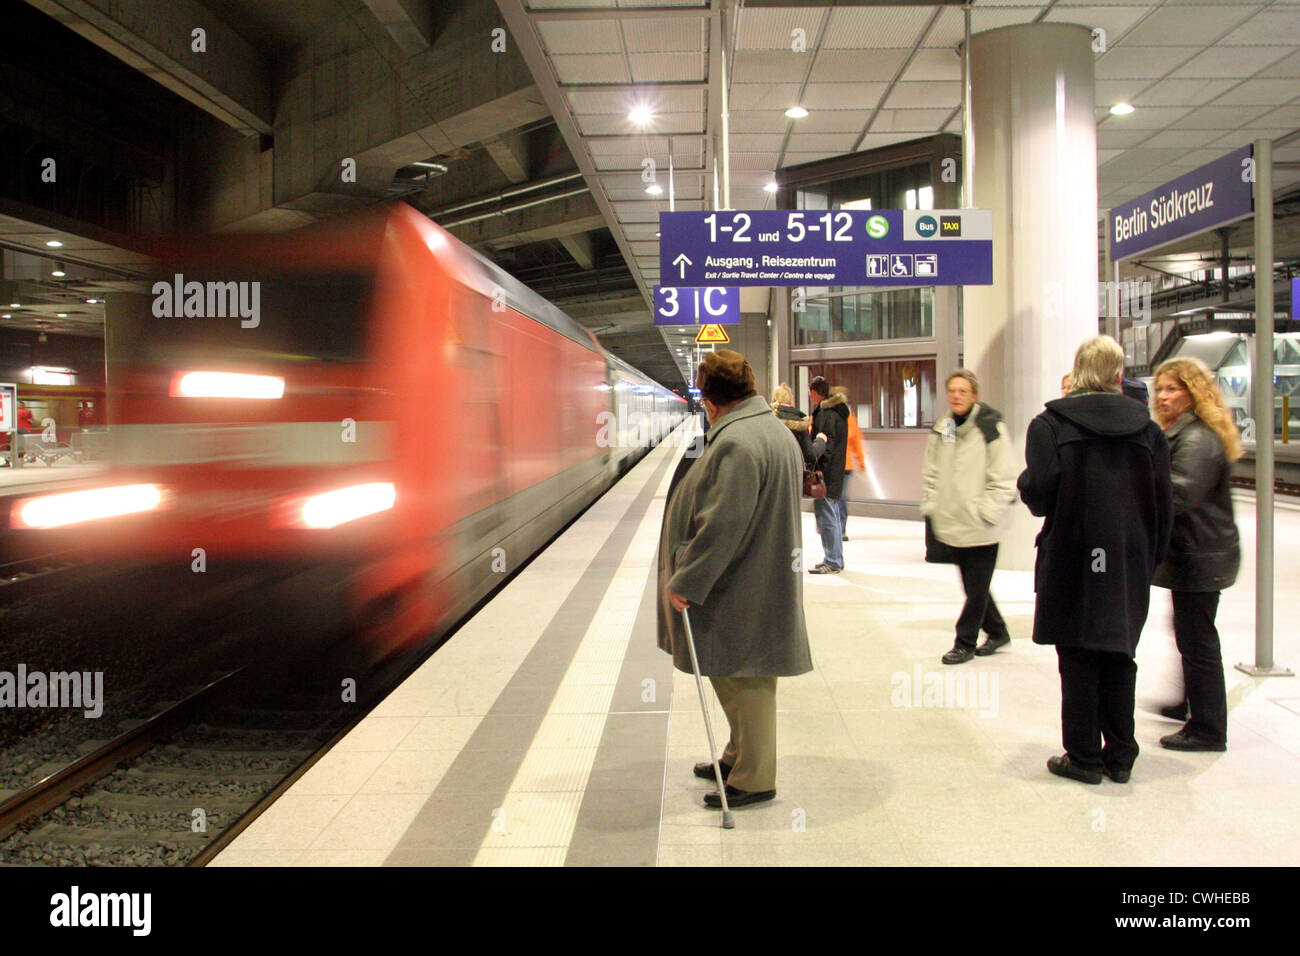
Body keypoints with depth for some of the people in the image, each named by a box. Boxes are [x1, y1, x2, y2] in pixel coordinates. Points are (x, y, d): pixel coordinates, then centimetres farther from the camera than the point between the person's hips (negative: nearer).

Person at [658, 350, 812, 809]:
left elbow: (721, 526, -26)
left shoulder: (736, 444, -23)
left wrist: (685, 581, -18)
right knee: (739, 679, 21)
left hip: (742, 593, -11)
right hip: (767, 578, 11)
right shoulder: (777, 431, 12)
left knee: (742, 680, 2)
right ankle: (740, 757, 34)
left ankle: (754, 779, 14)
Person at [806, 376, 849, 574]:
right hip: (835, 476, 11)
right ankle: (836, 560, 25)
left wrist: (808, 457, -38)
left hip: (825, 475, -11)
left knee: (826, 519, -6)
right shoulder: (838, 412, 17)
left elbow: (822, 443, -26)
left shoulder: (826, 414, -15)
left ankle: (832, 562, -4)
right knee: (833, 518, 17)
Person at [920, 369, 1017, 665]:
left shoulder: (991, 427, -10)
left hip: (981, 527, -6)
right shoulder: (942, 429, 8)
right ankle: (997, 631, 34)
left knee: (977, 587, 2)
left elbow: (1004, 478, -12)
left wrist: (987, 512, -15)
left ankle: (965, 642, 15)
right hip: (952, 524, 6)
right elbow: (931, 472, 15)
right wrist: (930, 506, 7)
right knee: (972, 584, 16)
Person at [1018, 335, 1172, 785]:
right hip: (1130, 567, 3)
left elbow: (1039, 494, -15)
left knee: (1078, 663, 6)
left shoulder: (1050, 425, -8)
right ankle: (1119, 756, 21)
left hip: (1073, 563, -3)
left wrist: (1024, 482, 7)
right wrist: (1150, 559, 11)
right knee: (1119, 658, 14)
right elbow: (1163, 503, 2)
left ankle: (1083, 757, 12)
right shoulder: (1147, 428, 2)